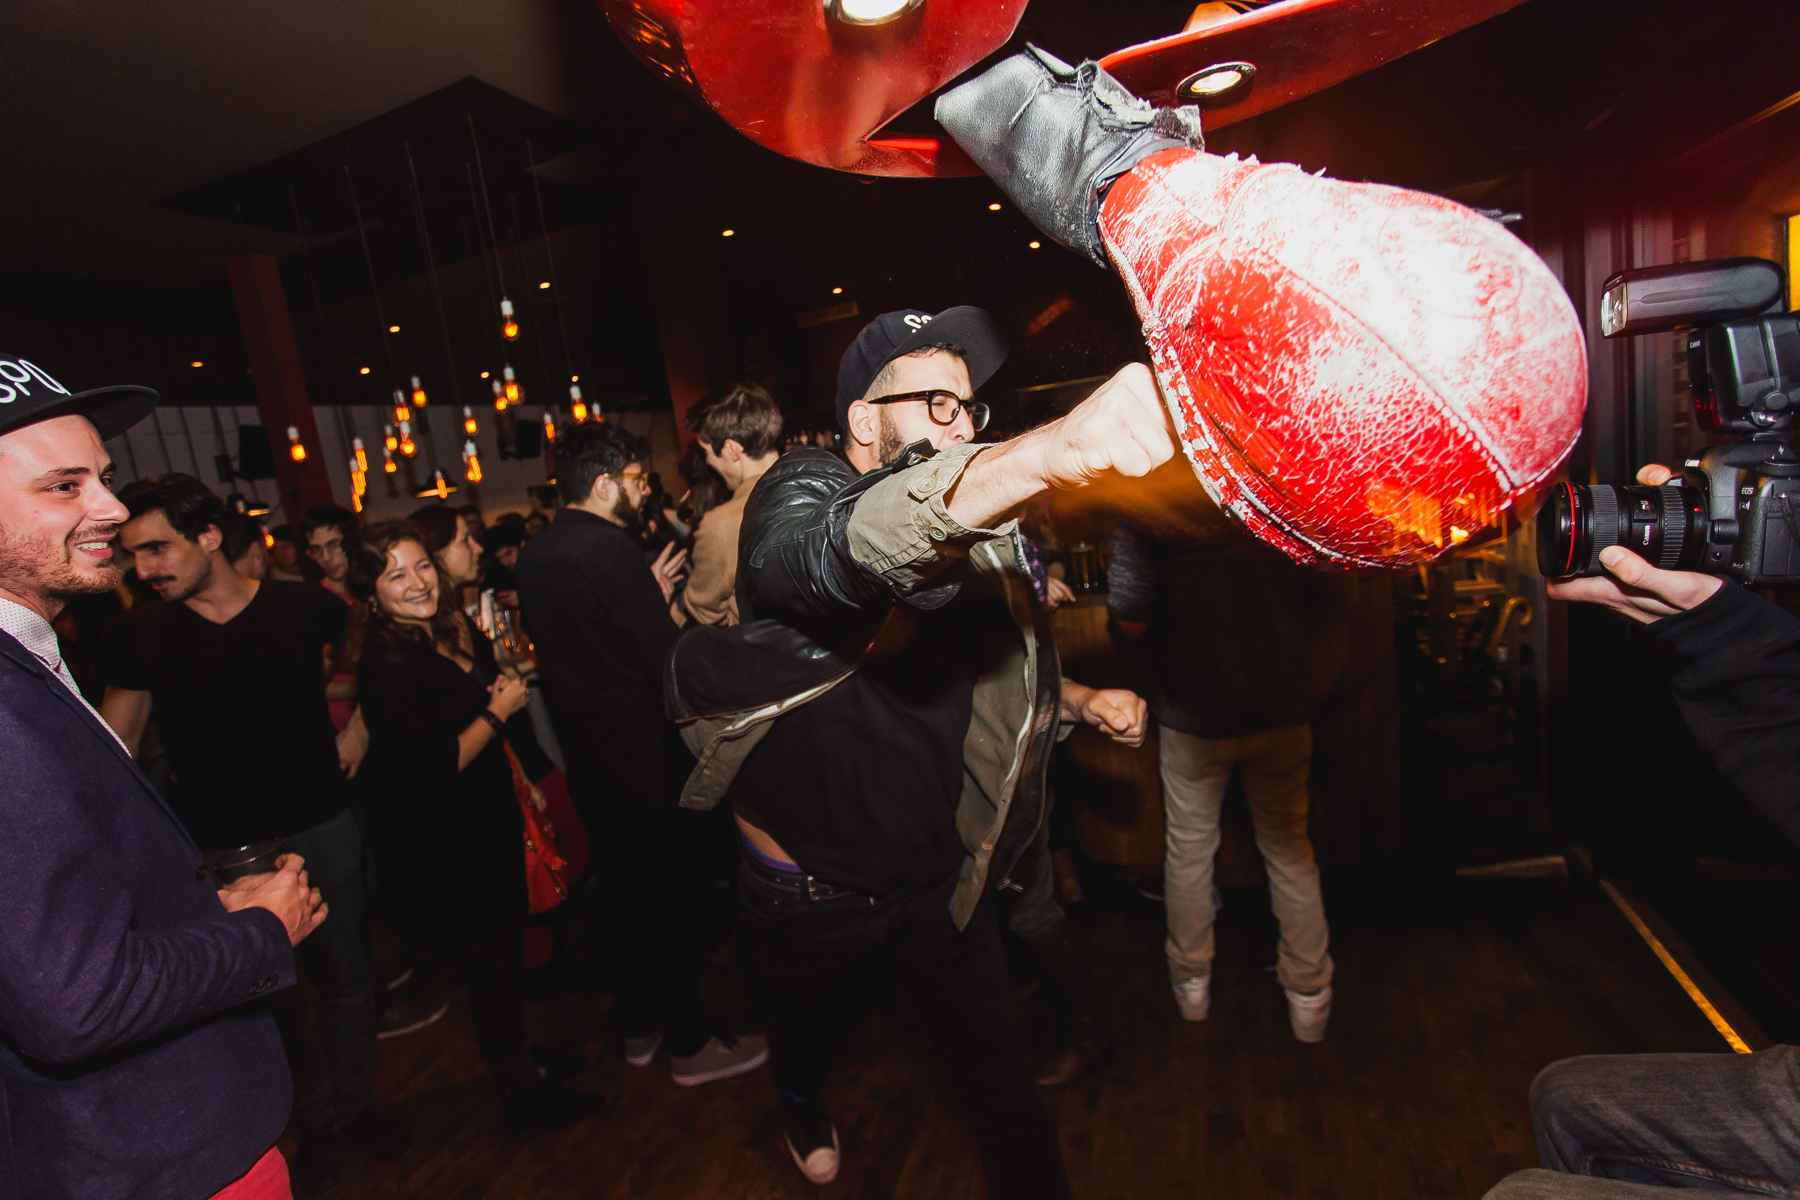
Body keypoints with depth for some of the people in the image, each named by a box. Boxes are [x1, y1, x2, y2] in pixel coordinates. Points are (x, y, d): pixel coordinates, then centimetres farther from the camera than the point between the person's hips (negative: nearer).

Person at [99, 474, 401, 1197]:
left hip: (322, 830, 0)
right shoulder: (135, 637, -6)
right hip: (219, 852, 0)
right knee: (268, 997, 14)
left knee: (346, 976, 14)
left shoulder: (306, 608, -8)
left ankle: (355, 1105, 38)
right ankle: (317, 1123, 37)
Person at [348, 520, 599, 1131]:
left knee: (505, 953, 22)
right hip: (443, 846, -8)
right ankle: (525, 1093, 28)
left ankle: (523, 1064, 42)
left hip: (488, 822, 8)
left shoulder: (454, 631, 2)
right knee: (493, 963, 8)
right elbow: (435, 769, -27)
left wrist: (522, 782, 12)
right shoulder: (387, 665, -25)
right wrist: (500, 710, -18)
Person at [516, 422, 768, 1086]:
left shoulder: (535, 553, 7)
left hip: (589, 757, 9)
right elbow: (668, 663, -24)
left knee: (628, 889, 22)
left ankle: (639, 1027, 39)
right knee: (674, 900, 7)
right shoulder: (610, 547, -22)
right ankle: (690, 1044, 25)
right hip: (646, 759, -9)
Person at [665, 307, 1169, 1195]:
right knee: (808, 1029, 26)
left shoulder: (973, 542, -4)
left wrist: (1082, 700, -8)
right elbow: (854, 542, -49)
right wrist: (1046, 451, -65)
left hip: (939, 879, 3)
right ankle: (803, 1105, 61)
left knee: (996, 1070, 9)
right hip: (806, 889, -2)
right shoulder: (798, 491, -23)